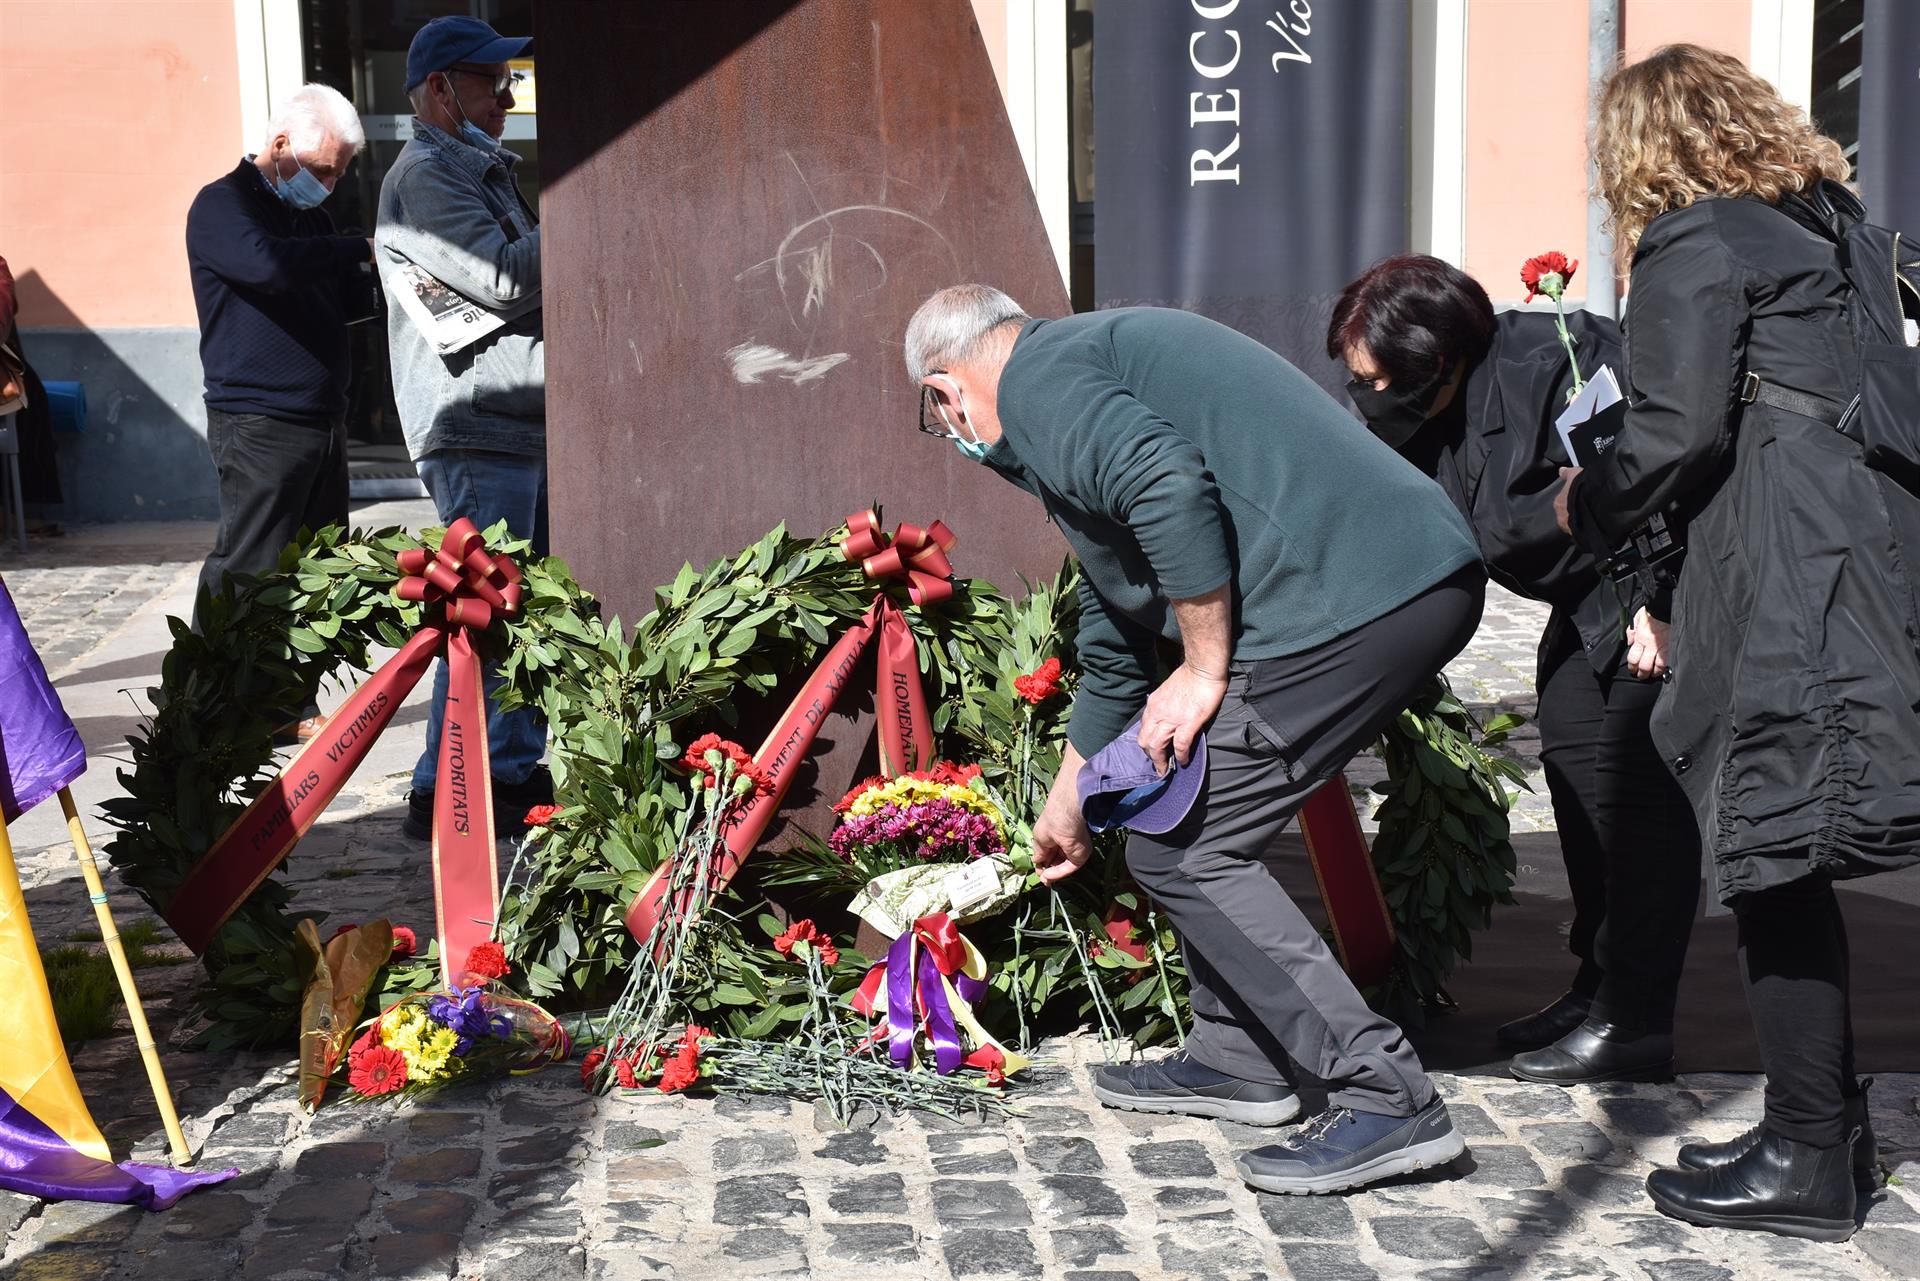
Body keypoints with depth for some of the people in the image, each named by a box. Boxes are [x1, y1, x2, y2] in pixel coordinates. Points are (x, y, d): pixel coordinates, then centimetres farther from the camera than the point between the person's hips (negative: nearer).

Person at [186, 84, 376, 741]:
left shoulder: (308, 212, 19)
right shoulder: (222, 206, -8)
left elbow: (340, 300, 26)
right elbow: (268, 263, -29)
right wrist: (366, 249, -22)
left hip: (323, 419, 9)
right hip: (258, 424, -9)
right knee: (245, 575, -7)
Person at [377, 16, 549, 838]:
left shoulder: (480, 170, 23)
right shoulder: (425, 177, -10)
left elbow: (524, 275, 26)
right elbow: (505, 281, -20)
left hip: (526, 423, 10)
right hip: (478, 433, -10)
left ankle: (514, 771, 21)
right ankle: (443, 794, -3)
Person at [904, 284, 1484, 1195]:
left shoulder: (1037, 379, 1)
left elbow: (1168, 483, -21)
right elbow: (1113, 648, 39)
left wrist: (1206, 671, -11)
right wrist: (1064, 803, 47)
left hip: (1347, 599, -10)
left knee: (1176, 848, 0)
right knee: (1194, 805, 23)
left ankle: (1387, 1098, 0)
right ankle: (1236, 1059, 31)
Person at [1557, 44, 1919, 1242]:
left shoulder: (1692, 244, -4)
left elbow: (1681, 432, -14)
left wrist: (1589, 508, 5)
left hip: (1790, 585, -8)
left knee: (1776, 854, -3)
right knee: (1783, 856, 14)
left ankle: (1807, 1163, 4)